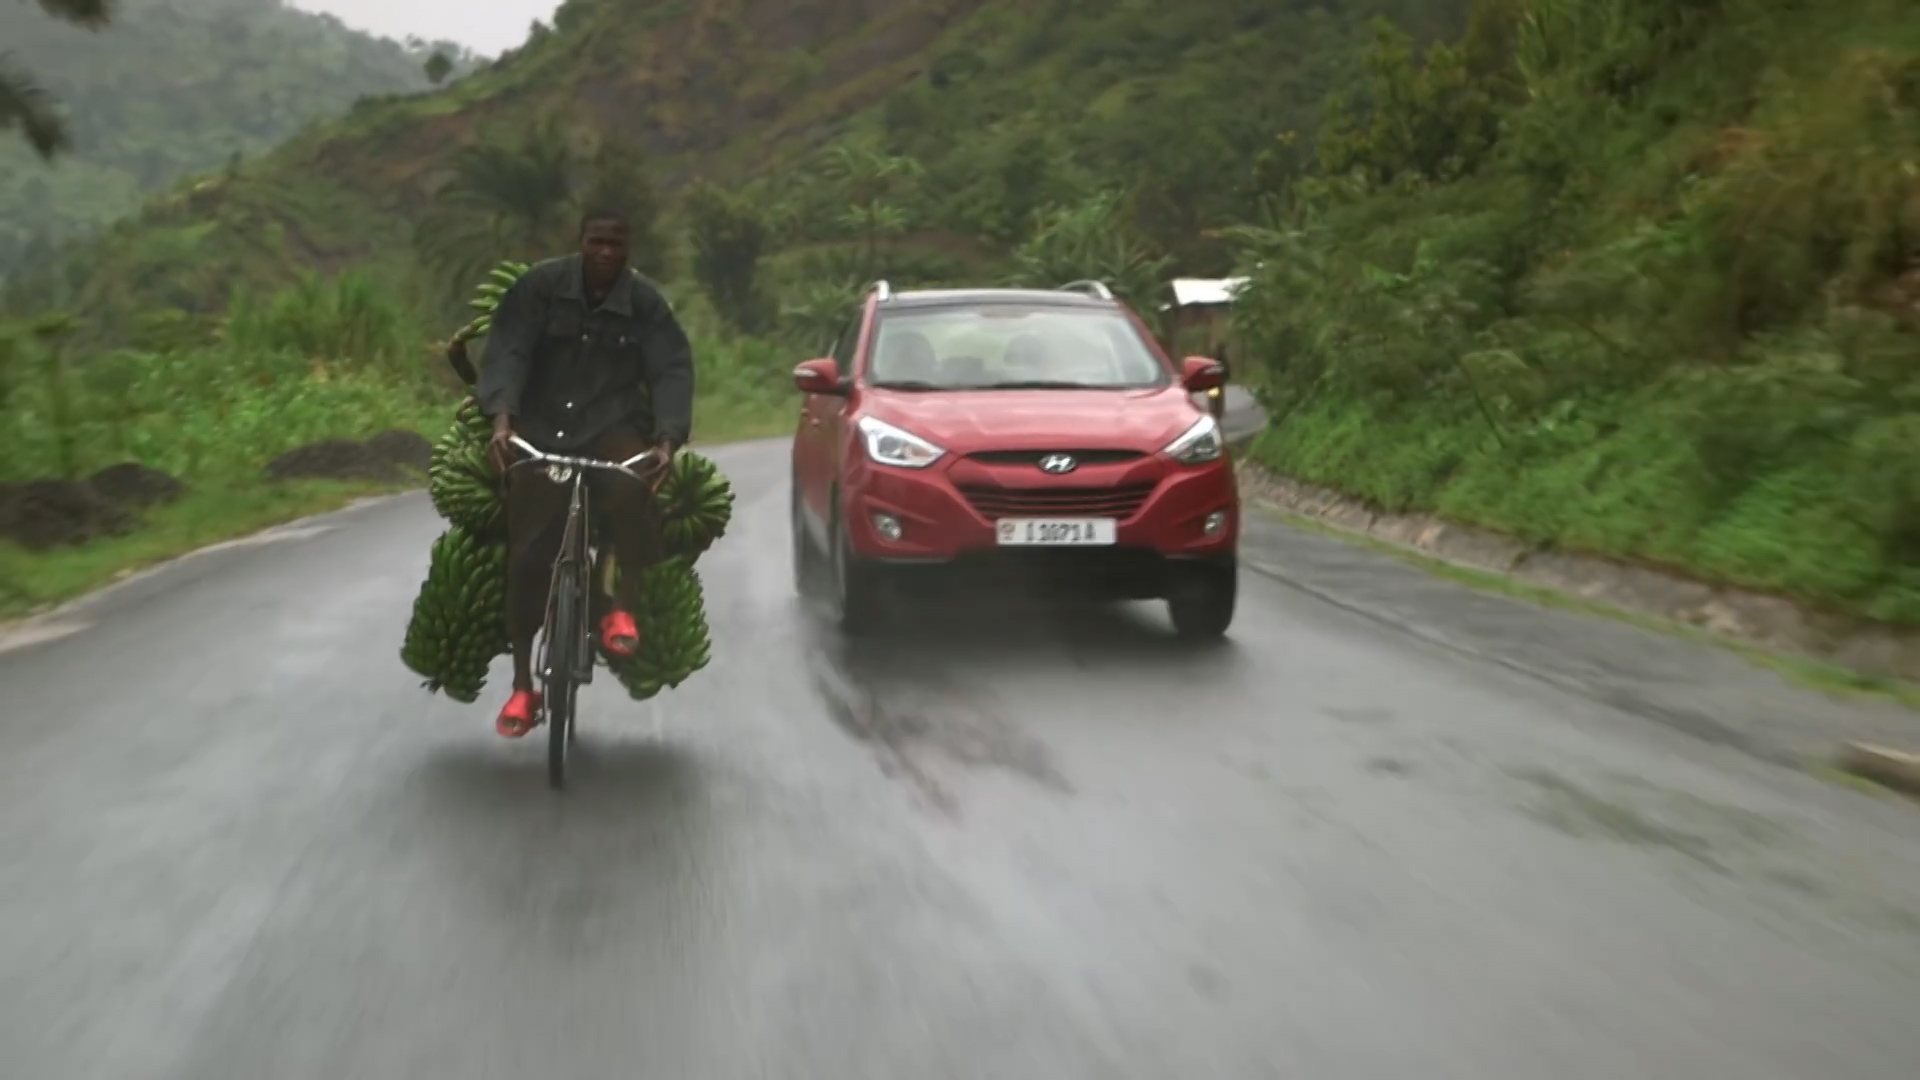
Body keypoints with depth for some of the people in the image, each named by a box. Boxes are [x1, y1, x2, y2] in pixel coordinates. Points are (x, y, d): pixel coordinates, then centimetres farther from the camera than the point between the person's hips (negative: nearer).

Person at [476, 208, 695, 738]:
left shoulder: (645, 302, -3)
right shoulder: (540, 285, -5)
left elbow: (672, 371, -8)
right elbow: (506, 353, -13)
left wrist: (667, 439, -24)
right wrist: (501, 417, -29)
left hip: (613, 427, 0)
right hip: (541, 430, 0)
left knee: (632, 489, -36)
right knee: (528, 554, -4)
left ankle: (623, 609, -16)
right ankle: (522, 686, 8)